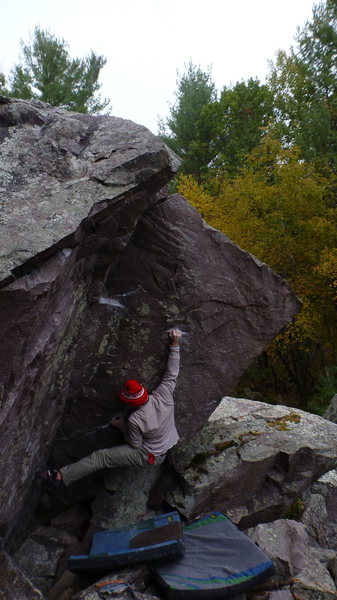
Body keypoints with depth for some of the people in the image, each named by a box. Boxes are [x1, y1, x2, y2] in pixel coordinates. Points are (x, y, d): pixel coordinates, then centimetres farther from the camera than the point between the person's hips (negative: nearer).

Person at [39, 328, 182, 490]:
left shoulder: (135, 420, -32)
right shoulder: (163, 395, -20)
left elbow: (135, 445, -15)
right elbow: (172, 374, -12)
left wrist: (122, 425, -1)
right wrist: (174, 345, -11)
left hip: (148, 457, -7)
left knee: (101, 457, -4)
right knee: (114, 454, 25)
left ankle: (60, 475, -1)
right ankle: (110, 487, 46)